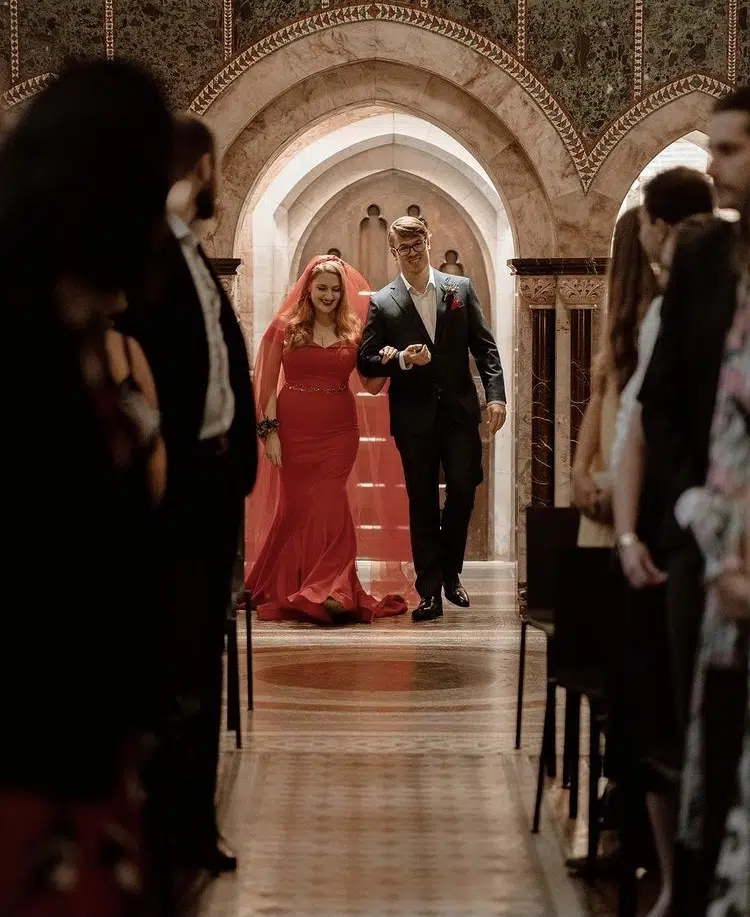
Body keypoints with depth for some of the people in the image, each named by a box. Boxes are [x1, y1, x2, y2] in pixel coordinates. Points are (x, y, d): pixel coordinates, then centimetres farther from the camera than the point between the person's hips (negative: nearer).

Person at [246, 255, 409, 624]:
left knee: (328, 505, -5)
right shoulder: (284, 326, 1)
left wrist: (384, 363, -12)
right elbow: (267, 383, 0)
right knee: (297, 506, 4)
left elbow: (372, 387, 8)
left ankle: (330, 592, -4)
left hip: (339, 431, 1)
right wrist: (269, 431, -7)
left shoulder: (353, 331, 6)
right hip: (294, 430, -1)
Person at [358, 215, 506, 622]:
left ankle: (450, 573, 22)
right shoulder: (382, 303, 2)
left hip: (459, 410, 1)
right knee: (422, 503, 2)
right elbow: (366, 361, 1)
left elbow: (484, 346, 4)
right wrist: (402, 360, -17)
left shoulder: (460, 288, 5)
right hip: (414, 416, -1)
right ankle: (430, 591, 5)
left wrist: (495, 394, -7)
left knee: (463, 491, -1)